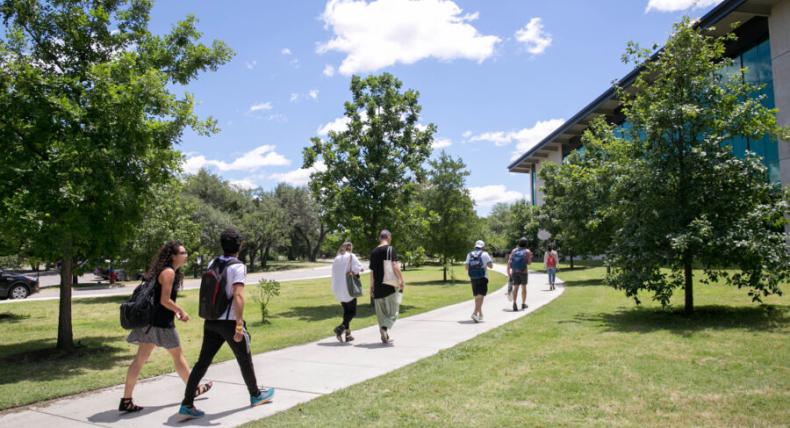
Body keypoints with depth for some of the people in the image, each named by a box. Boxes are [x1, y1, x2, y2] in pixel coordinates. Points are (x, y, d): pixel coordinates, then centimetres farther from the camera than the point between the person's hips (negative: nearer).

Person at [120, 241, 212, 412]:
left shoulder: (169, 271, 14)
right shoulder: (169, 272, -16)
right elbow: (165, 300, -20)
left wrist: (175, 311, 13)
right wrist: (181, 311, -9)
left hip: (150, 321, 9)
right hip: (161, 322, -9)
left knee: (140, 358, 6)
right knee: (178, 356, 8)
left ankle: (126, 400, 8)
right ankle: (193, 389, 26)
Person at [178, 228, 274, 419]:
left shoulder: (212, 264, 7)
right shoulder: (238, 267, -15)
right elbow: (238, 296, -25)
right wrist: (239, 324, -25)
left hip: (211, 320, 6)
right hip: (229, 321, -6)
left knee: (203, 362, 8)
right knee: (245, 360, 12)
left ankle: (187, 404, 5)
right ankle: (256, 395, 28)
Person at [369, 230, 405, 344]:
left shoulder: (373, 252, 12)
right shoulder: (390, 249, -6)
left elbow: (372, 271, 15)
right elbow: (395, 266, -16)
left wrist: (372, 287, 22)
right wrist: (401, 280, -9)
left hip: (378, 287, 5)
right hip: (390, 285, -5)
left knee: (381, 313, 13)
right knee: (393, 311, 3)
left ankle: (385, 337, 16)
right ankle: (385, 327, -20)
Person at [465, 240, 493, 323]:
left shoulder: (469, 255, 6)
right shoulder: (484, 254, -4)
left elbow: (467, 267, 3)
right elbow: (491, 266, -4)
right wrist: (491, 261, 16)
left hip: (473, 278, 4)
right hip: (482, 278, -4)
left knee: (477, 297, 16)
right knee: (481, 296, -8)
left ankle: (480, 314, 27)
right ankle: (475, 313, -24)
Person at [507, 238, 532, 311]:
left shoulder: (514, 250, 7)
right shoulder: (527, 251, 0)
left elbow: (509, 262, 1)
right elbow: (529, 263, -3)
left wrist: (508, 273, 4)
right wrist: (530, 257, 17)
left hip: (514, 272, 2)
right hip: (523, 272, -2)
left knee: (515, 287, 3)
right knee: (523, 287, 15)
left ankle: (514, 303, -17)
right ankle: (523, 304, 24)